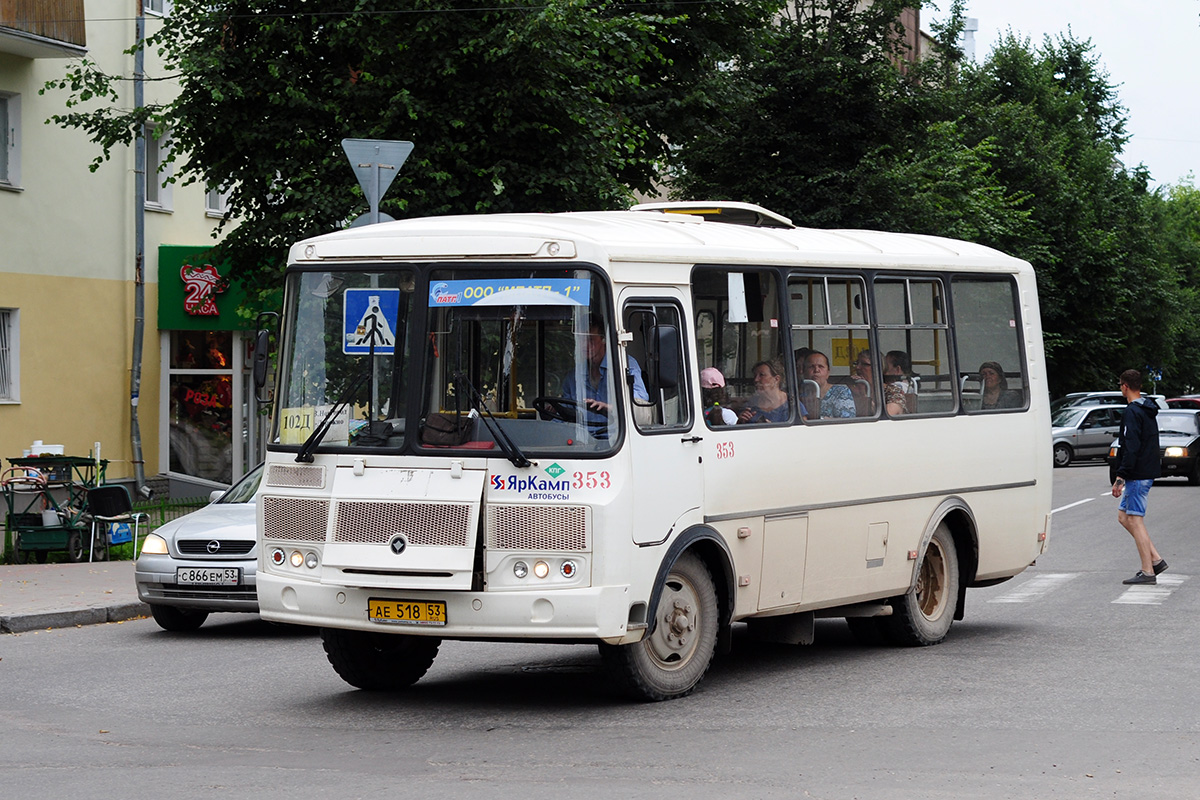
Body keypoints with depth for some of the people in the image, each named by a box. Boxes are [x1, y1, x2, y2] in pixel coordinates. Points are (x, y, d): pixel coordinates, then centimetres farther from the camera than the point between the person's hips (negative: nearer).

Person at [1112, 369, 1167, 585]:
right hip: (1150, 471, 10)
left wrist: (1120, 477, -21)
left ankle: (1148, 571, -5)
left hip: (1137, 475, -10)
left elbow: (1131, 448, -22)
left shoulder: (1132, 412, -16)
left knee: (1134, 519, -5)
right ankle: (1155, 559, 12)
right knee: (1124, 515, 16)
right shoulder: (1150, 410, 15)